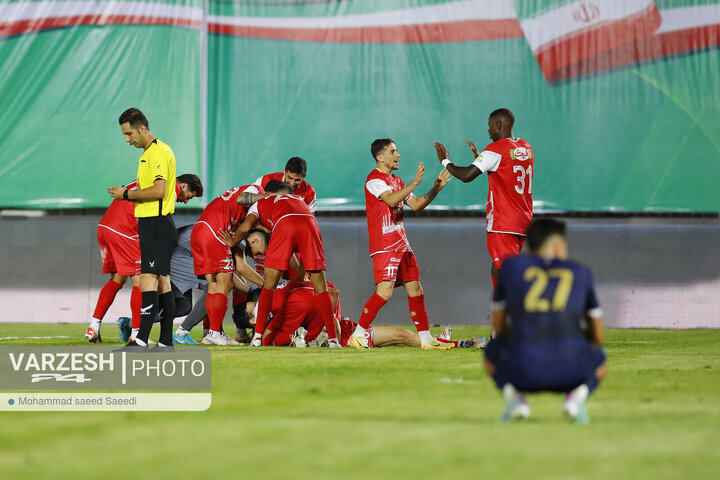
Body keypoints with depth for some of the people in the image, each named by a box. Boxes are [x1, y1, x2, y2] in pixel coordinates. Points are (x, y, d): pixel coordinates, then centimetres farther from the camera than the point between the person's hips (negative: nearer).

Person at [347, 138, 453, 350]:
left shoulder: (396, 180, 19)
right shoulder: (374, 180, -9)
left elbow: (416, 205, 20)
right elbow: (391, 200, -25)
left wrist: (435, 189, 9)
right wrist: (414, 184, -31)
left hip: (401, 243, 9)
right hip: (384, 245, -9)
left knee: (415, 290, 7)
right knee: (385, 291, -18)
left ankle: (426, 339, 12)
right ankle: (357, 336, -11)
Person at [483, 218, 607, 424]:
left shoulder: (511, 266, 15)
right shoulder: (581, 273, 16)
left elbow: (499, 328, 21)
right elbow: (598, 337, 23)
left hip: (523, 372, 0)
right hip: (571, 372, 0)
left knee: (493, 352, 34)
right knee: (599, 362, 35)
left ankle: (514, 396, 2)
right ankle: (576, 397, 0)